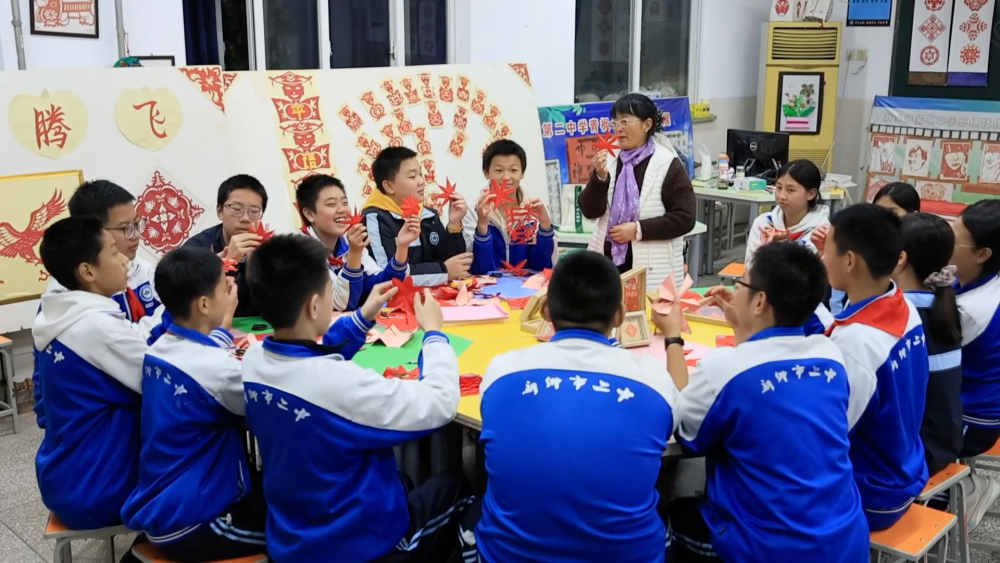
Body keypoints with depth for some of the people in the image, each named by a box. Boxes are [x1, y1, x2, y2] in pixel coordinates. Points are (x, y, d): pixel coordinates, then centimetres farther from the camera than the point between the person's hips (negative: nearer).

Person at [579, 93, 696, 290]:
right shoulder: (608, 160, 6)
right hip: (608, 262, 4)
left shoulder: (667, 164, -6)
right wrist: (600, 176, -16)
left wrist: (638, 229, -17)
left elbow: (684, 219, -10)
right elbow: (590, 211, -1)